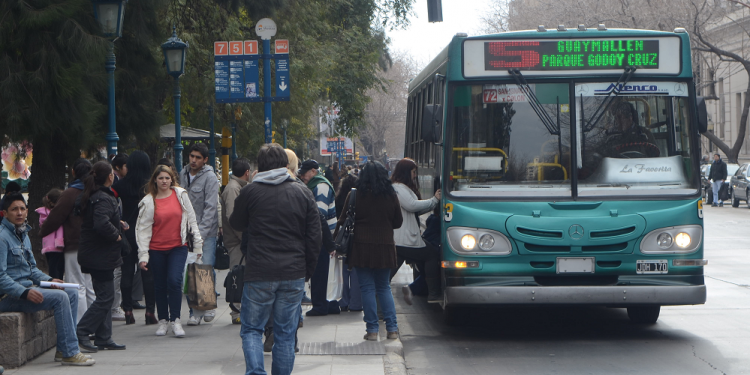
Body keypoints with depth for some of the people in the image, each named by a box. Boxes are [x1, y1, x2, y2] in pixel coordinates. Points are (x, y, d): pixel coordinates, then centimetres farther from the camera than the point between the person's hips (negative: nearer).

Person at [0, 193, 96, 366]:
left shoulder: (23, 234, 16)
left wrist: (49, 280, 5)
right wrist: (25, 293, -29)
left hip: (27, 288, 10)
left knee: (72, 294, 6)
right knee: (60, 297, -22)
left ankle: (63, 350, 1)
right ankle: (70, 353, -21)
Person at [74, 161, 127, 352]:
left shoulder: (90, 196, 12)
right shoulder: (103, 199, -19)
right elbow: (102, 224, -34)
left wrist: (117, 224, 12)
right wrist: (116, 235, -17)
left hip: (94, 256, 10)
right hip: (101, 256, -10)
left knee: (104, 296, 14)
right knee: (105, 297, -6)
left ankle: (103, 338, 16)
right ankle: (81, 334, -8)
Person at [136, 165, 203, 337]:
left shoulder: (181, 195, 1)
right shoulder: (149, 202, -2)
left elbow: (191, 220, 8)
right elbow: (143, 229, -2)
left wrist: (197, 243, 7)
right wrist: (143, 255, -8)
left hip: (178, 247, -1)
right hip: (157, 249, 1)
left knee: (174, 281, -16)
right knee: (160, 285, 7)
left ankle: (175, 320, -7)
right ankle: (163, 320, 21)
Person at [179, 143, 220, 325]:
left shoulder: (210, 177, -7)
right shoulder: (182, 175, 10)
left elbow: (210, 208, -13)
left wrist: (201, 233, -19)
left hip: (207, 232, -4)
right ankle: (195, 311, 7)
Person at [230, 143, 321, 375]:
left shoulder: (250, 192, -4)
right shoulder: (303, 193, 3)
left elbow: (236, 224, 13)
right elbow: (314, 236, 4)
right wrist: (308, 270, 13)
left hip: (259, 274, -2)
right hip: (294, 275, 2)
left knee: (251, 329, 8)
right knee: (285, 333, 10)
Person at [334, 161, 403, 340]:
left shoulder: (355, 195, -6)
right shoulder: (391, 195, 1)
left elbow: (343, 221, 0)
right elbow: (398, 222, 10)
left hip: (362, 246, -2)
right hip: (385, 247, 3)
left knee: (367, 287, 3)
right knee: (384, 287, 14)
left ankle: (372, 329, 1)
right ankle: (392, 328, 9)